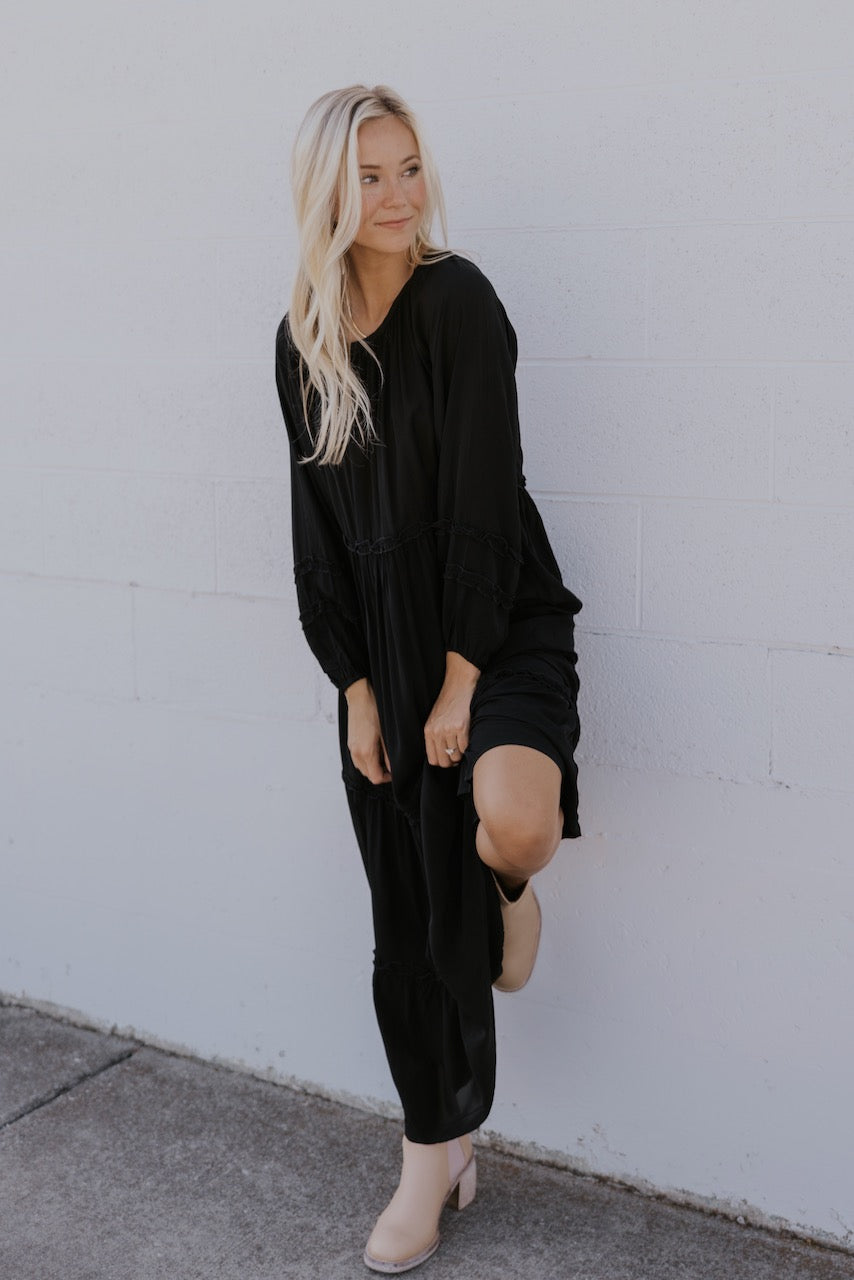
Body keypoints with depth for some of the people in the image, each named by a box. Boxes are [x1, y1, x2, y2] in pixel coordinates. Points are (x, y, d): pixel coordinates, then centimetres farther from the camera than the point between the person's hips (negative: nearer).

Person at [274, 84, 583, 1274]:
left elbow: (482, 497, -15)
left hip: (502, 621, -4)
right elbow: (320, 521, 4)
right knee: (411, 922, 8)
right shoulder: (303, 338, 4)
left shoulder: (457, 299, -11)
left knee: (510, 815, -34)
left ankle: (514, 882, 6)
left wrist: (462, 681, -16)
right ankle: (436, 1155, 26)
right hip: (383, 642, 4)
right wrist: (356, 691, -1)